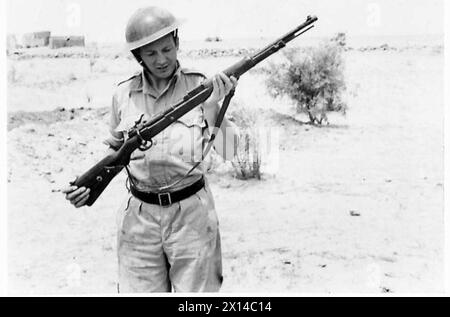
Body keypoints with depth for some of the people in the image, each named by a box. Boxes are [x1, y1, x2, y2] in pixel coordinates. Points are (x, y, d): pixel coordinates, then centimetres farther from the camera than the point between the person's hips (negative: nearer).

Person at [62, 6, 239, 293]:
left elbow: (227, 151, -9)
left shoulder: (200, 86, -4)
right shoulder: (124, 94, 1)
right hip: (140, 217, 2)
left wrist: (212, 106, -22)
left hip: (192, 215, -1)